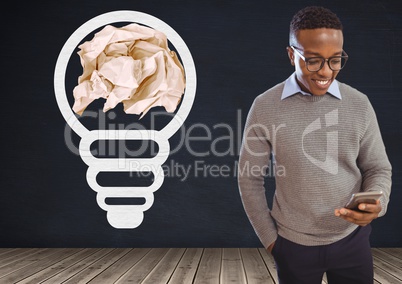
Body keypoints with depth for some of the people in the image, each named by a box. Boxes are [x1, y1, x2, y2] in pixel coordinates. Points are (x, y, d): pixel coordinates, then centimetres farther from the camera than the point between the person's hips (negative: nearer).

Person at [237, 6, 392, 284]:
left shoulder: (359, 104, -6)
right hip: (293, 244, -1)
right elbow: (251, 179, -4)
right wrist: (269, 237, -2)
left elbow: (378, 168, 2)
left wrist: (376, 204, -18)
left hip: (352, 239, 1)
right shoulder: (265, 107, -11)